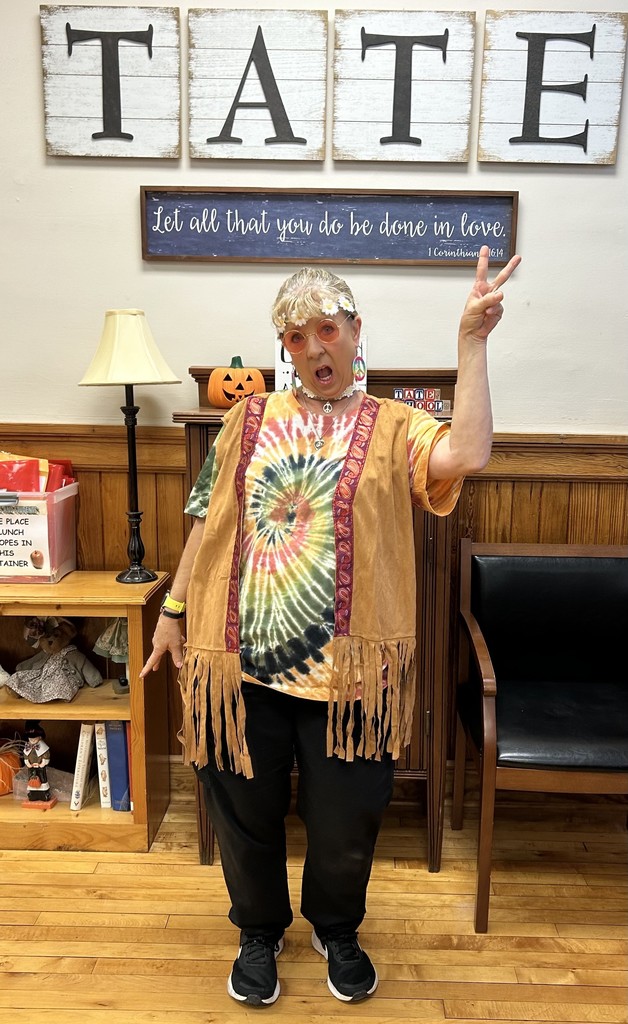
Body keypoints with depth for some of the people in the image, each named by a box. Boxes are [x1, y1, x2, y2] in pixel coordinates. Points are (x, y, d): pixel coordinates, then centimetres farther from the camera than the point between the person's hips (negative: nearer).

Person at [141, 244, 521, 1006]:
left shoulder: (391, 427, -1)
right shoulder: (249, 420, 7)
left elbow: (465, 456, -21)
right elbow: (207, 522, 9)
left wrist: (471, 342, -19)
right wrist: (173, 610, 9)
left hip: (347, 665, -1)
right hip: (241, 659, 2)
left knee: (346, 822, 16)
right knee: (246, 813, 18)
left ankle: (336, 929, 48)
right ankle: (260, 930, 47)